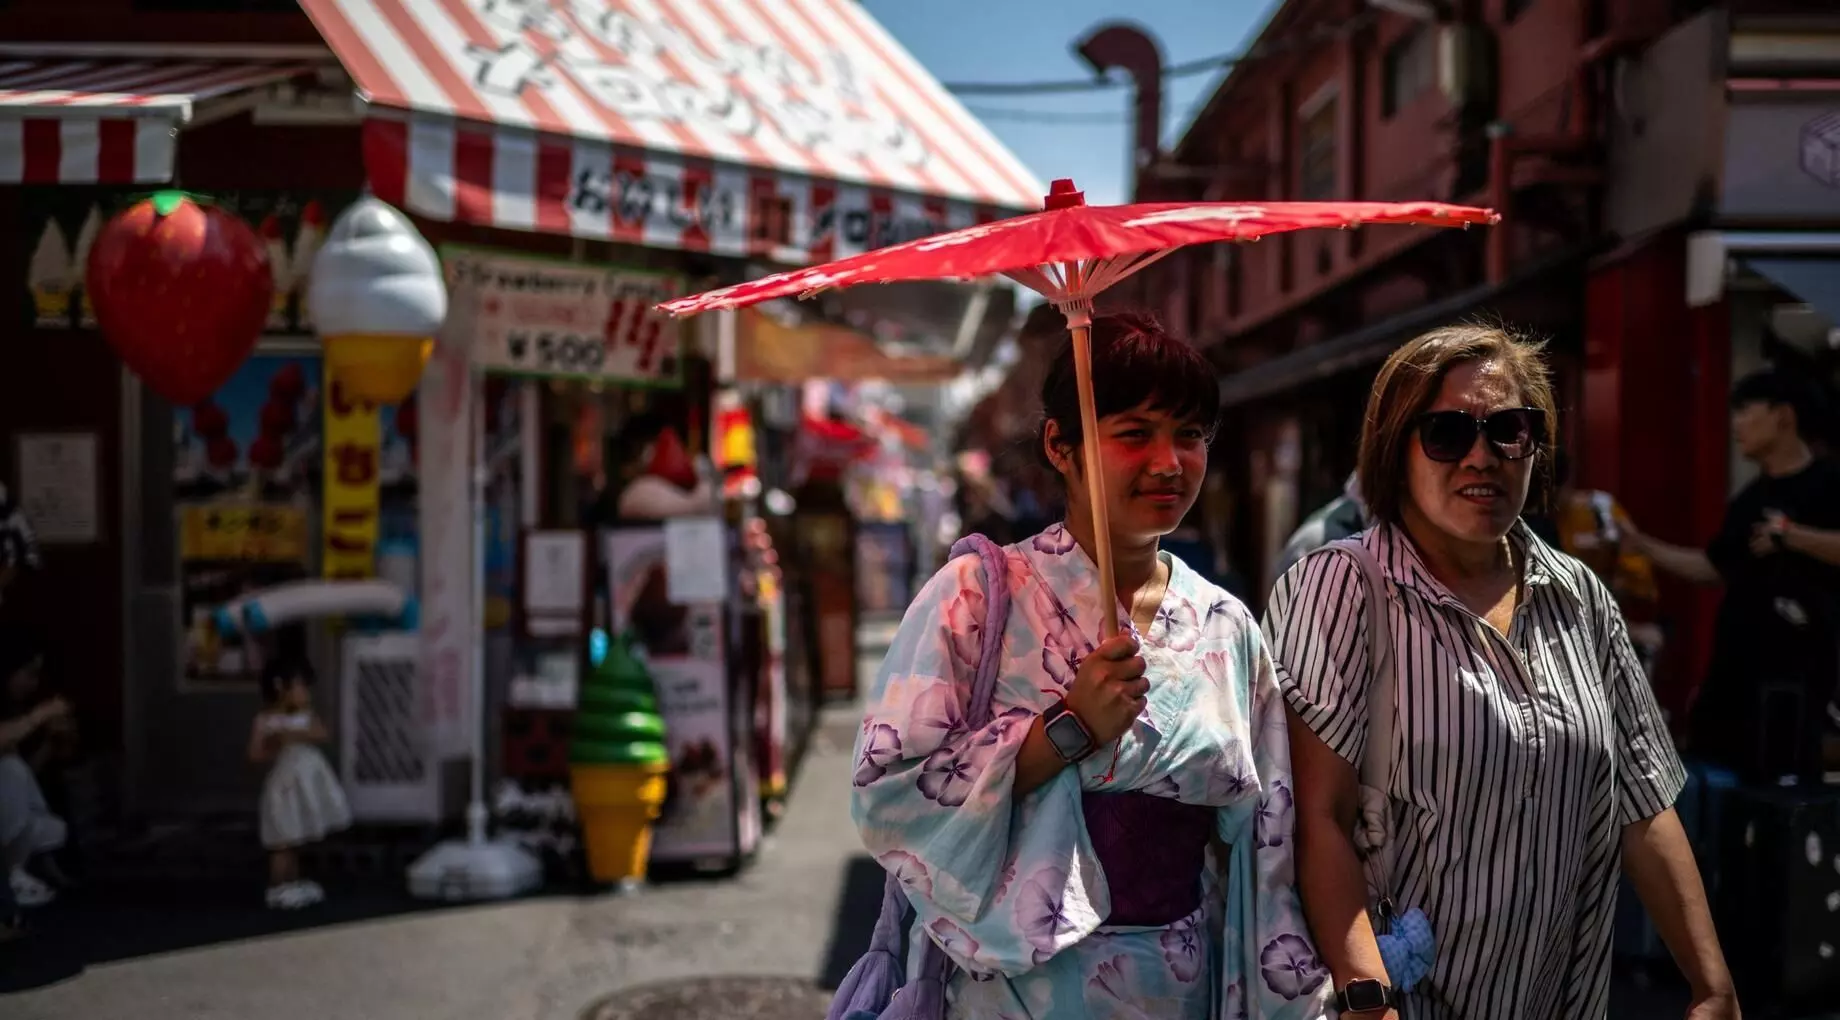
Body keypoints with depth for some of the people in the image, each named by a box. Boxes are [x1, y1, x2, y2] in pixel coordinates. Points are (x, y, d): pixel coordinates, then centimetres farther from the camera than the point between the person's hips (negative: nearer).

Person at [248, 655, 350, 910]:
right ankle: (277, 890, 3)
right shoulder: (263, 721, -9)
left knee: (296, 841, 15)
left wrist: (298, 735, -23)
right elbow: (255, 755, -12)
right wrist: (275, 747, -24)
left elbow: (324, 734, -11)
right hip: (284, 786, -5)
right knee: (283, 843, -4)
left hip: (306, 785, 5)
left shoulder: (306, 716, 4)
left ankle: (294, 885, 24)